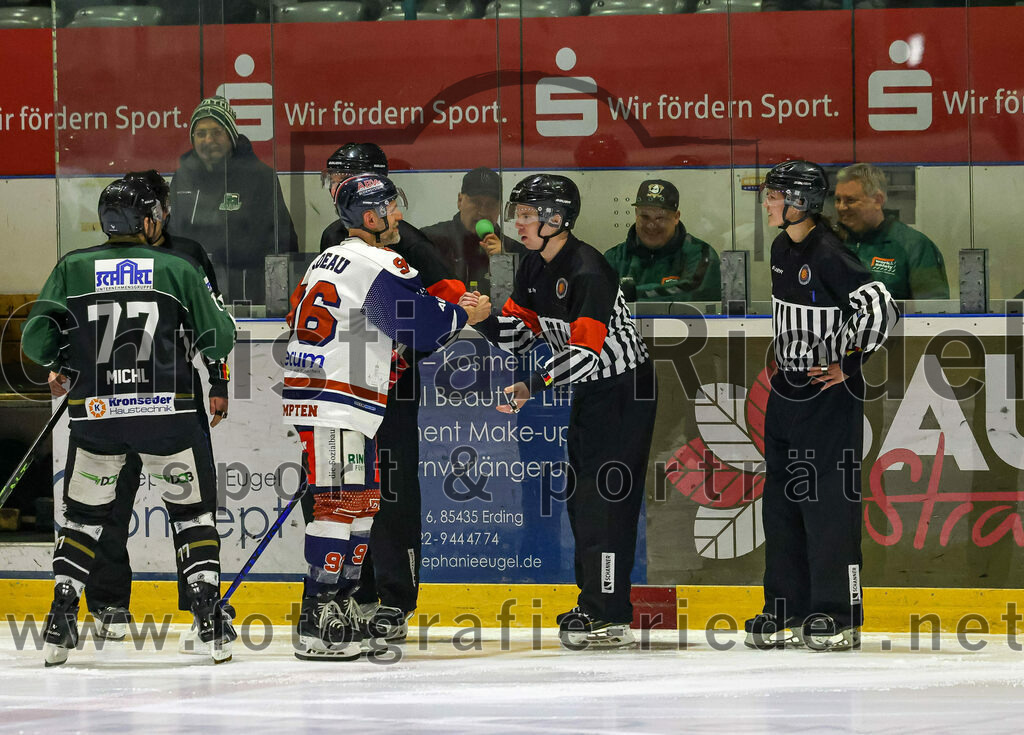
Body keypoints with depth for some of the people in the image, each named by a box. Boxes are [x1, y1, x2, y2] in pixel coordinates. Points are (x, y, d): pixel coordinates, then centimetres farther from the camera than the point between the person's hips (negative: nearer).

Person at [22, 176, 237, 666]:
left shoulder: (73, 268, 4)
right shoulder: (178, 268, 1)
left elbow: (36, 340, -1)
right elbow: (220, 340, 3)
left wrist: (65, 361, 19)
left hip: (95, 413, 1)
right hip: (167, 413, -1)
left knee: (83, 515, 15)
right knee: (191, 511, 13)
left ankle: (59, 624, 7)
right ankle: (210, 619, 6)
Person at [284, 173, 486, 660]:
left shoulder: (330, 259, 20)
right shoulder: (379, 265, -12)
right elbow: (425, 325, -14)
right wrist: (467, 312, 5)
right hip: (335, 406, -10)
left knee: (363, 500, 15)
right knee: (340, 502, -13)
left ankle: (338, 612, 19)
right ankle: (315, 624, -17)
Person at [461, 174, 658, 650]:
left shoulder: (587, 271, -24)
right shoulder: (535, 267, 5)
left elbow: (585, 351, -30)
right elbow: (519, 334, 7)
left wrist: (533, 387, -35)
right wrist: (485, 320, -12)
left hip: (625, 391, -10)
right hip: (589, 392, 10)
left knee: (604, 499, -12)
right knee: (580, 496, 12)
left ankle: (610, 618, -11)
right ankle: (594, 603, 20)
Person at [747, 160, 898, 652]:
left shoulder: (829, 255, -18)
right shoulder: (782, 249, 10)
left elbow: (880, 308, -24)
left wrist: (849, 365, -16)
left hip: (828, 395, -9)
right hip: (786, 391, 9)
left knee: (828, 501, -7)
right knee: (781, 501, 10)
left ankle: (838, 614, -2)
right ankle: (787, 612, 17)